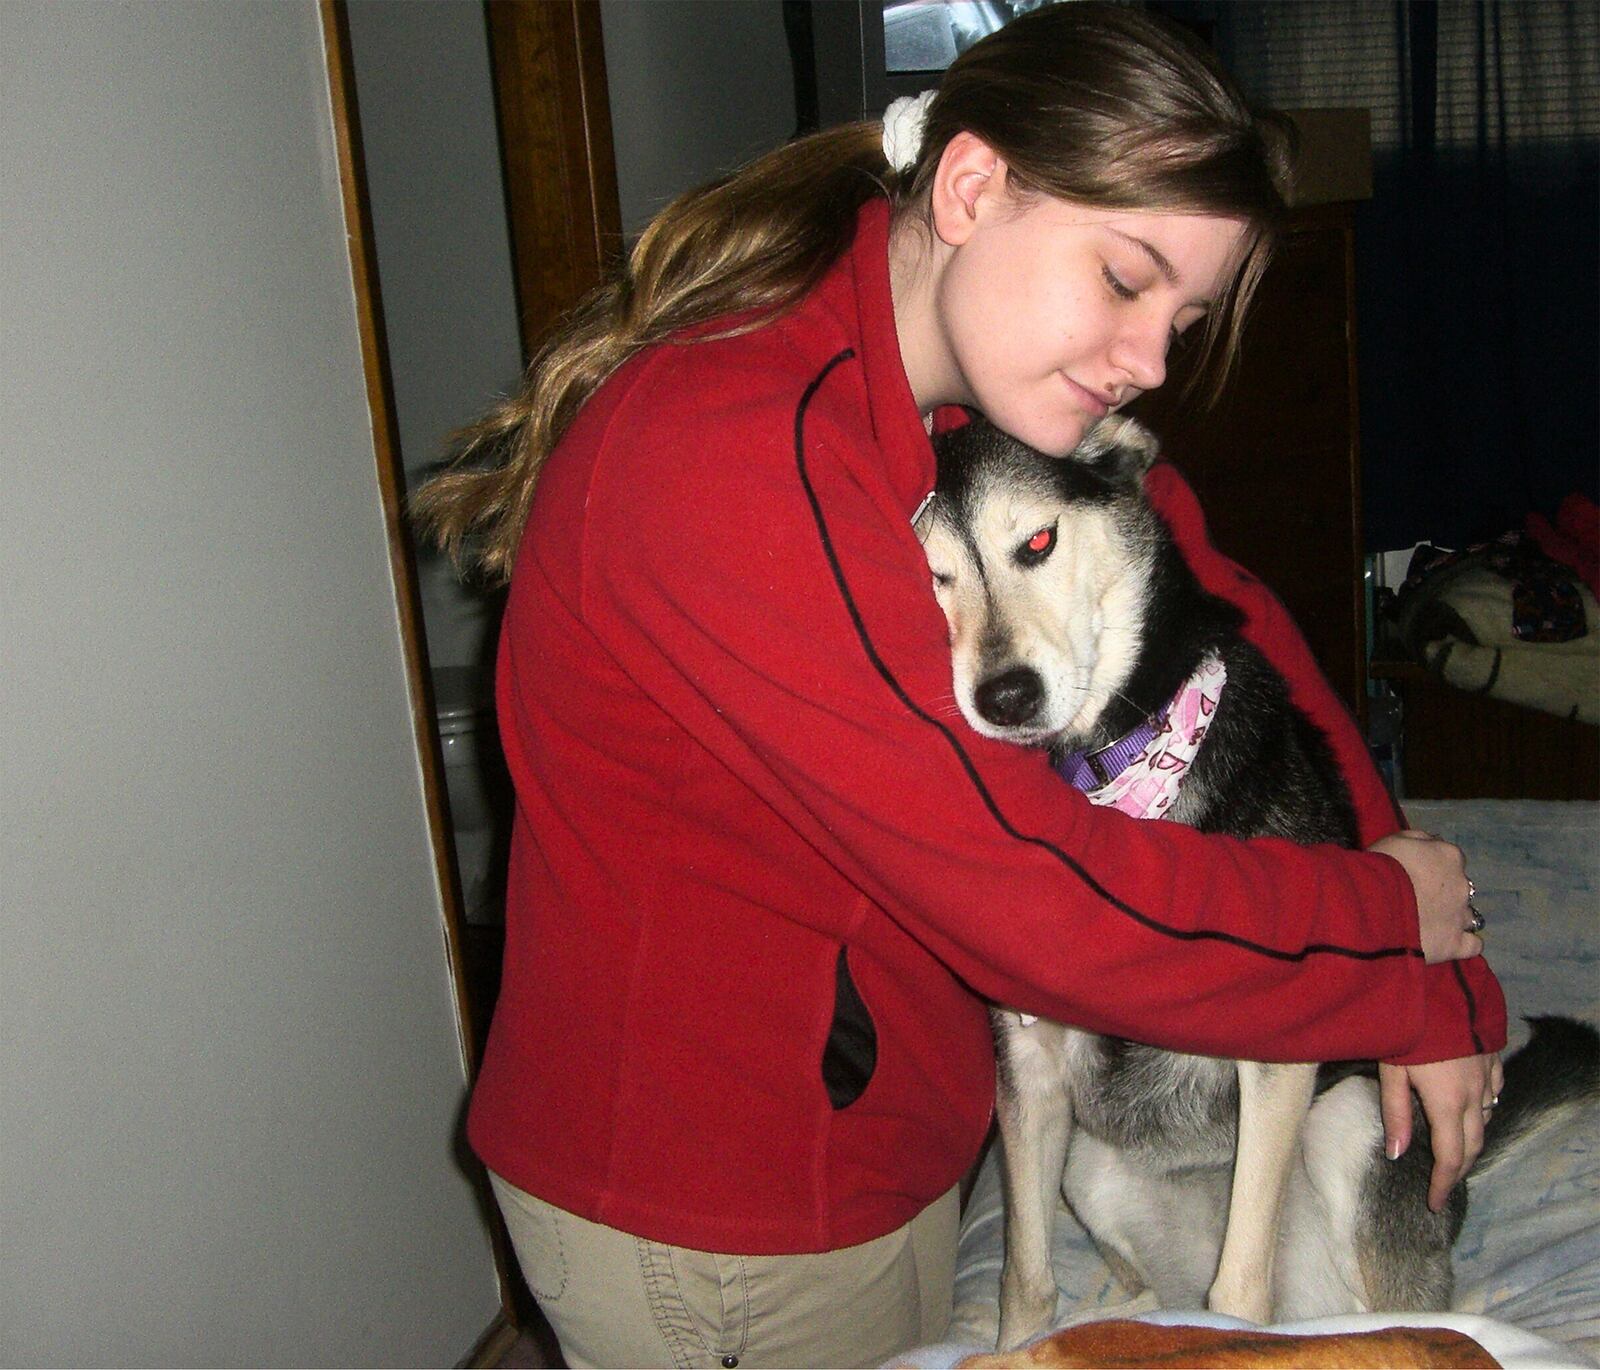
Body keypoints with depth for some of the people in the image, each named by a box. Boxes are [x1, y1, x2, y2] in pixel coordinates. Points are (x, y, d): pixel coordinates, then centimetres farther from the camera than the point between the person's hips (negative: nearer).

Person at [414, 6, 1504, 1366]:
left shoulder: (1014, 409, -3)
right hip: (708, 1225, -7)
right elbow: (1036, 898, -33)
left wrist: (1438, 992, -6)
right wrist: (1394, 923, -17)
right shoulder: (729, 453, -32)